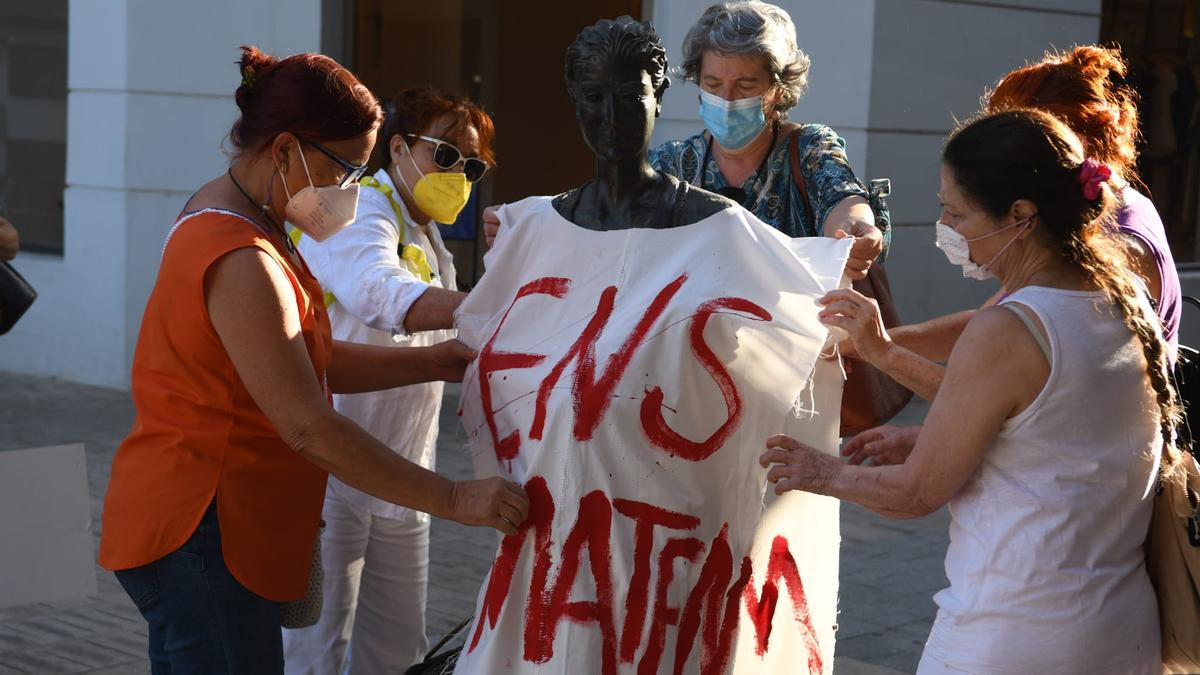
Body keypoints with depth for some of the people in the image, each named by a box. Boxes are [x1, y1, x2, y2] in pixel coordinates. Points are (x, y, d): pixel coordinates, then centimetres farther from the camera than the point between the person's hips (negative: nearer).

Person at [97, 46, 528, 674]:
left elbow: (308, 361, 12)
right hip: (198, 532, -11)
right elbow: (308, 427, -27)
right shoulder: (241, 261, -23)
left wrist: (431, 363, 1)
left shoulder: (223, 216, 11)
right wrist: (455, 499, -24)